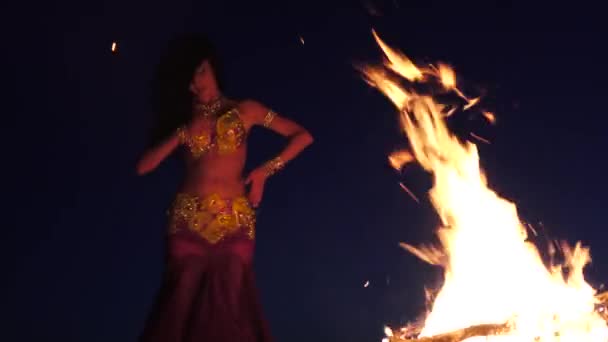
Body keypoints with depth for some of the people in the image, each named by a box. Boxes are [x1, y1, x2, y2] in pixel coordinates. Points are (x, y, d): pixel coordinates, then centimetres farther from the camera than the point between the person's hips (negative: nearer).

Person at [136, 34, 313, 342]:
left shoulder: (245, 111, 10)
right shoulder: (182, 122, 16)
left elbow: (302, 136, 9)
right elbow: (143, 167, 7)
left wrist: (265, 170, 1)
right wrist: (183, 134, -2)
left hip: (234, 221, -1)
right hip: (188, 221, 2)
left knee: (230, 307, -5)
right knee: (182, 305, -3)